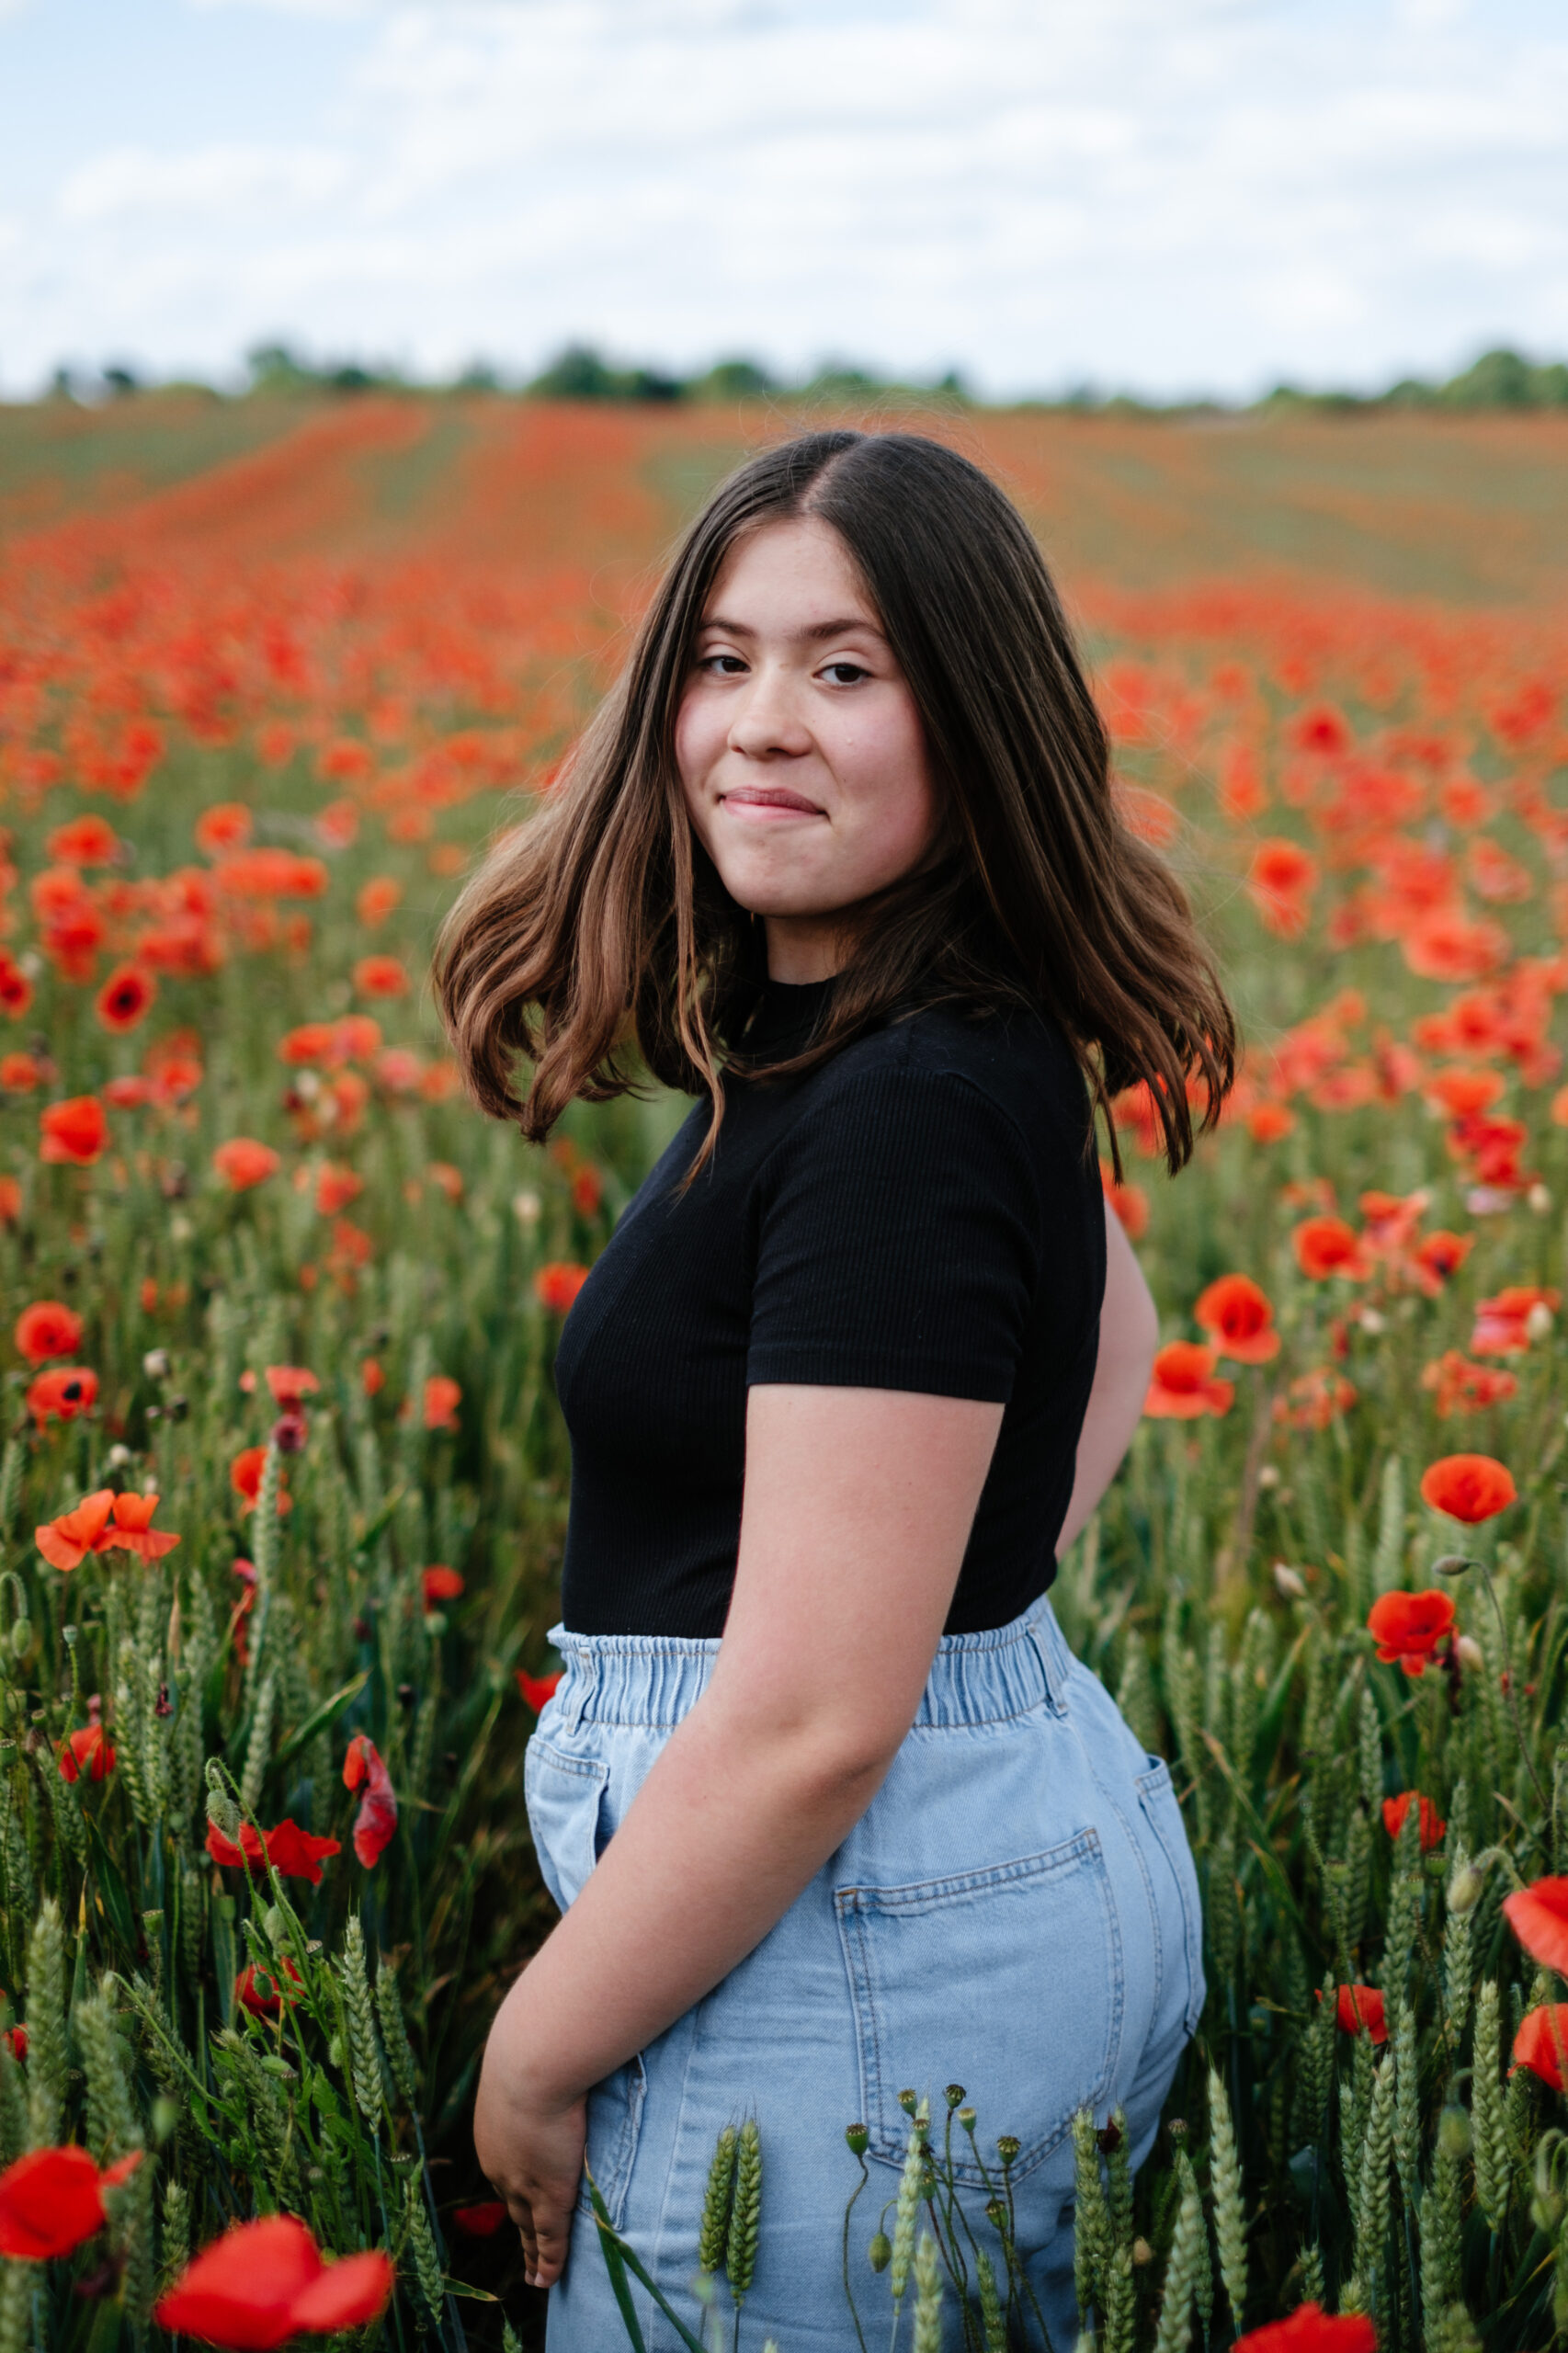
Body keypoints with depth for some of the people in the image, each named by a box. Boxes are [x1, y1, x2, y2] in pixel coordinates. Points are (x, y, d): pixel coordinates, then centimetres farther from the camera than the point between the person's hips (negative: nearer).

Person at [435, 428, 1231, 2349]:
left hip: (850, 1934, -9)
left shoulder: (909, 1112, -24)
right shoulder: (962, 1044, 5)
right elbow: (1108, 1346, 25)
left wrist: (534, 2052, -14)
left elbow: (812, 1720, -25)